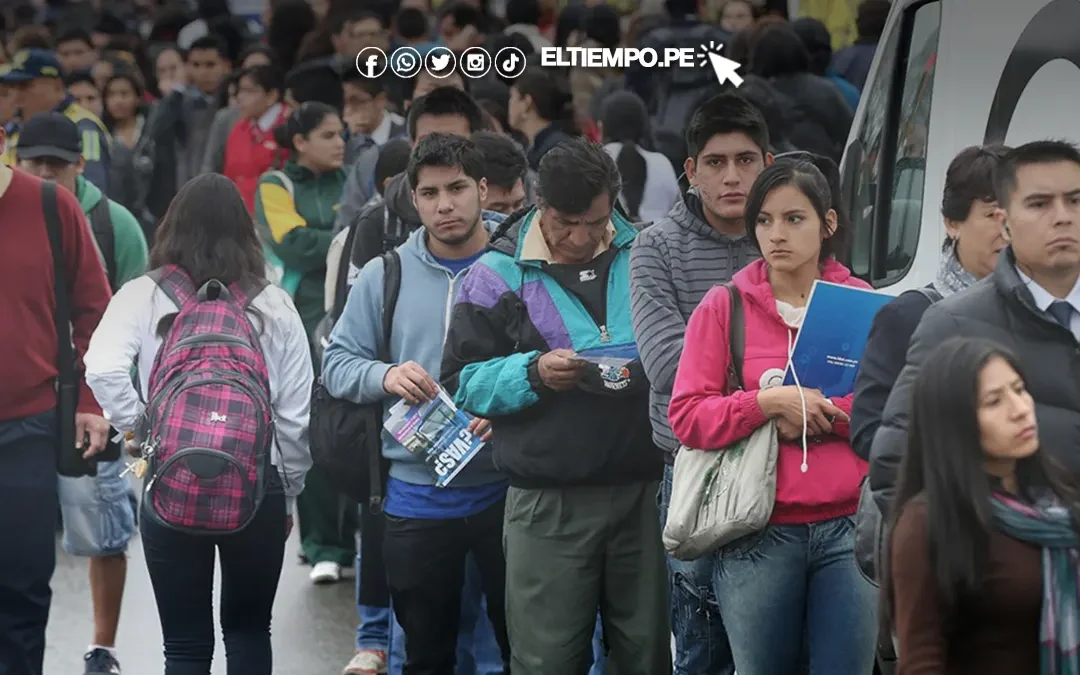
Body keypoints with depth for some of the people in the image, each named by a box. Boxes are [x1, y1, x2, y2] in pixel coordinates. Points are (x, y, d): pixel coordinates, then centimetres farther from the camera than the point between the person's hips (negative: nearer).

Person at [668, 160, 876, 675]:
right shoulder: (724, 306, 4)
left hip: (849, 529, 0)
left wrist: (820, 411, -11)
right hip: (759, 535, 0)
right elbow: (686, 417, -2)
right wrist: (770, 402, -13)